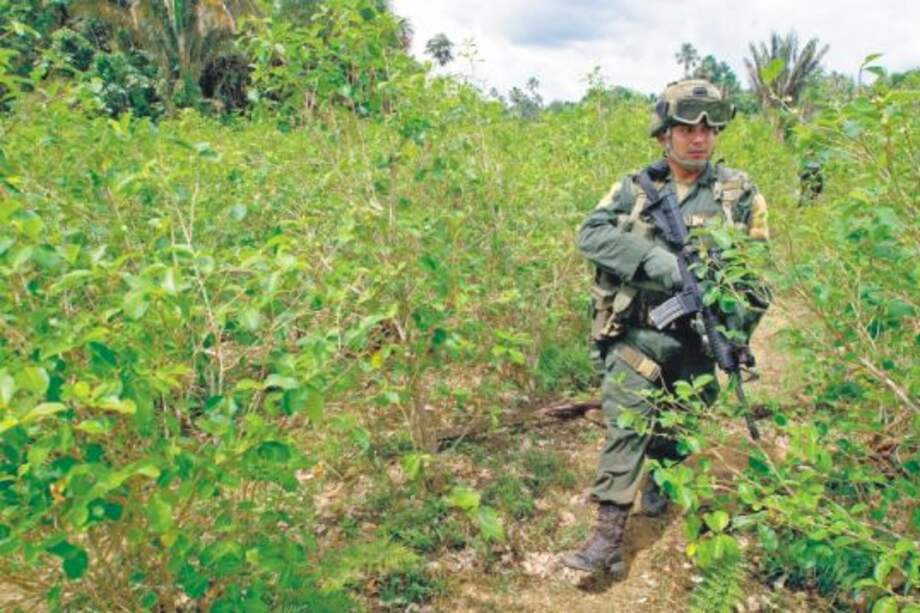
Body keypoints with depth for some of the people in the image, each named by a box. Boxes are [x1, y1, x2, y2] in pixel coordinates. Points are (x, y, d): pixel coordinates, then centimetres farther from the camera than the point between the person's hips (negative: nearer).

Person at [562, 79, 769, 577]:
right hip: (637, 333, -1)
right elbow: (589, 234, -13)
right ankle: (608, 533, -11)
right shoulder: (634, 189, 0)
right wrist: (651, 257, -27)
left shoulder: (739, 193, 1)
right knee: (628, 419, -15)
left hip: (696, 336, 2)